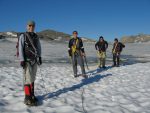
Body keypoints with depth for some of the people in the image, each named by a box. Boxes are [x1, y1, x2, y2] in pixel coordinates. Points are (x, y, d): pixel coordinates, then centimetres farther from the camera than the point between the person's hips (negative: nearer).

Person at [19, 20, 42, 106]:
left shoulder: (36, 36, 13)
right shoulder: (23, 36, -2)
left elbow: (39, 47, 18)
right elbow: (20, 48, -7)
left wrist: (40, 57, 10)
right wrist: (22, 60, -15)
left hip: (34, 60, 5)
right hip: (27, 60, -5)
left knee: (32, 78, 9)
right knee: (28, 78, -10)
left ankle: (32, 95, 16)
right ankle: (27, 98, -9)